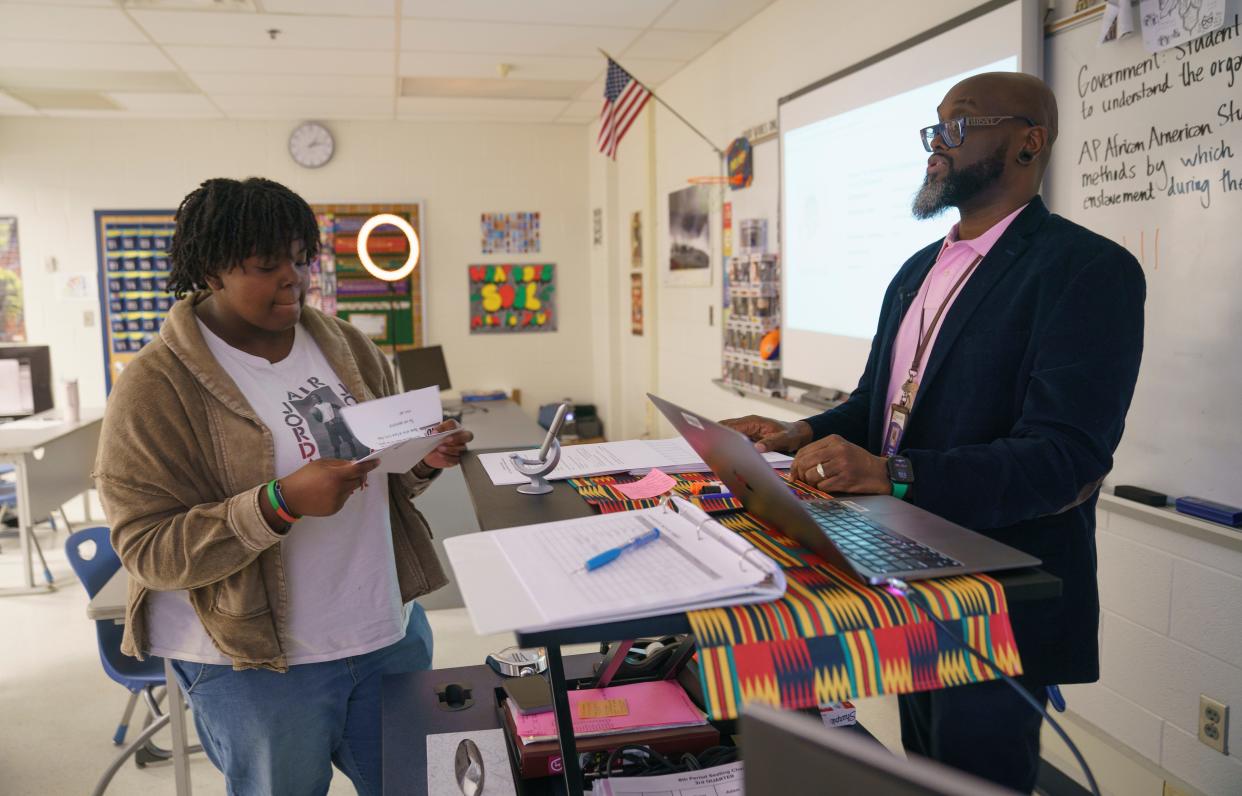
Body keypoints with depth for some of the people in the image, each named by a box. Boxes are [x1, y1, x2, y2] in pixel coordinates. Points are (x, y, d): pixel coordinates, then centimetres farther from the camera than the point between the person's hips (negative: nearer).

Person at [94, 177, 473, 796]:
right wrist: (281, 504, -29)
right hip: (258, 663, -5)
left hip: (392, 630, 5)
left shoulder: (346, 347, 3)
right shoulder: (157, 386, -13)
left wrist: (423, 463, -10)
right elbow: (148, 550, -16)